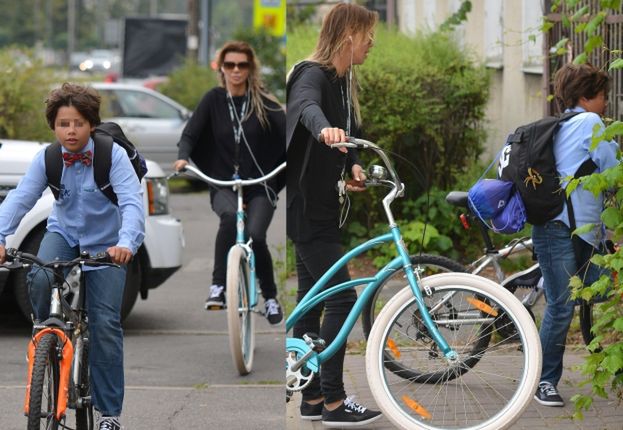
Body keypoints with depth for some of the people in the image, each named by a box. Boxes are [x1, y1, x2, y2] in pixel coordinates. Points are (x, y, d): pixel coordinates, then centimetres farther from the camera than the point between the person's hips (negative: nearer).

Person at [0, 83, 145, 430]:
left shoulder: (113, 155, -22)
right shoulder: (47, 159, -14)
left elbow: (132, 203, -32)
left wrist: (126, 243, -51)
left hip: (106, 243, -2)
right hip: (64, 234, 2)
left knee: (106, 323, -10)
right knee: (39, 278, -31)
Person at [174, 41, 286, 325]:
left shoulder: (264, 103, 1)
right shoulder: (214, 100, 5)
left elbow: (286, 133, -9)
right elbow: (190, 133, -2)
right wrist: (183, 157, -22)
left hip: (260, 187, 0)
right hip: (223, 185, 0)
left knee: (255, 235, -23)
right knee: (229, 217, -34)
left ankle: (270, 297, 0)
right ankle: (218, 286, -28)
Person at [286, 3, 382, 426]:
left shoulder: (345, 81, 12)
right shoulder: (312, 75, -17)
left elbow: (351, 130, 16)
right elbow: (307, 106, -40)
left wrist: (354, 165, -4)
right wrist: (324, 129, -61)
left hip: (323, 206, 9)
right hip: (305, 208, -9)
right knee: (342, 297, -10)